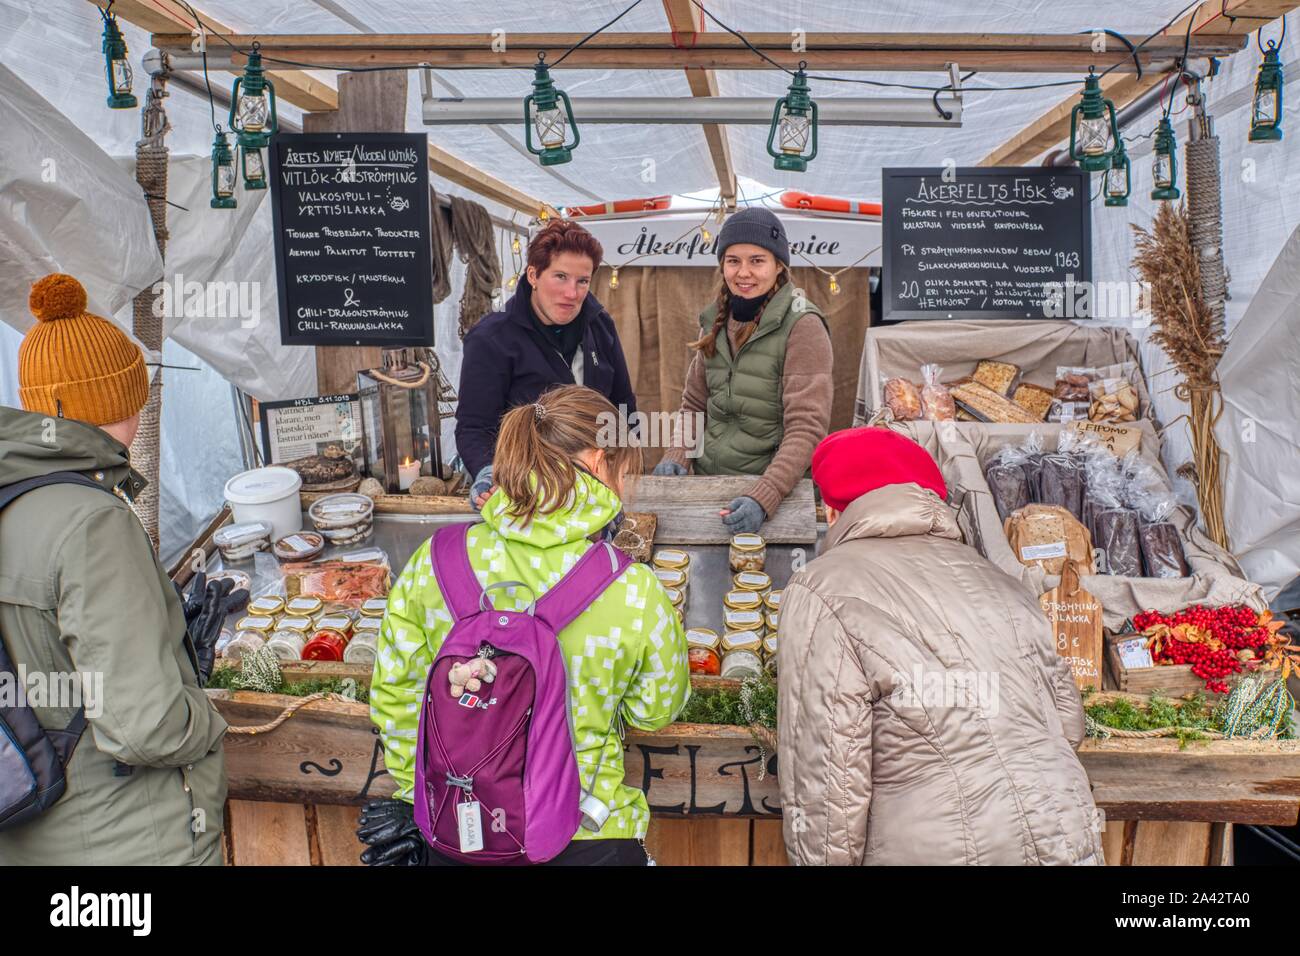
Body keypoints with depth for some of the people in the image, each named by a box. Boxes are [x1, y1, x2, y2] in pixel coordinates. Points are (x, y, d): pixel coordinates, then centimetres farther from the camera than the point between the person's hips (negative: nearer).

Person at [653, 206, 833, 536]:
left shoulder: (802, 326, -13)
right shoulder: (716, 321, 5)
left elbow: (807, 427, -20)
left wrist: (762, 498, -31)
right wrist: (676, 456, -4)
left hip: (774, 487, -5)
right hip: (707, 483, 5)